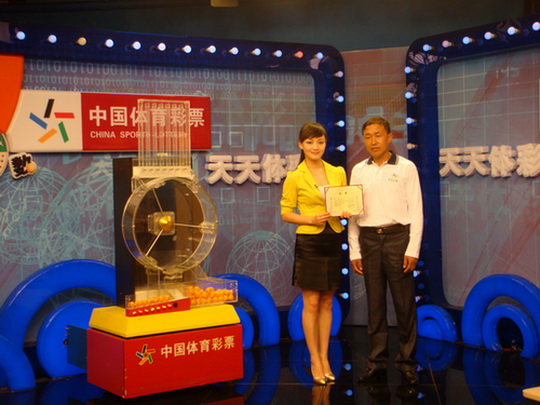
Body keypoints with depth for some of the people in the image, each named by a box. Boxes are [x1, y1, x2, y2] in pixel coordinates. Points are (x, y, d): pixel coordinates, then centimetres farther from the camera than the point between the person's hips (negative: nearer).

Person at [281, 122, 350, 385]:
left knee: (327, 303, 10)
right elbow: (286, 213, -2)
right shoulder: (294, 177, -4)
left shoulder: (338, 172, 7)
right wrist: (311, 219, -17)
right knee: (311, 303, 1)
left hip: (333, 242, 4)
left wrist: (347, 212, -9)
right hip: (309, 242, -4)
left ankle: (324, 358, 20)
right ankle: (315, 361, 12)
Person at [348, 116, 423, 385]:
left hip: (397, 236, -3)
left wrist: (413, 250, -7)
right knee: (374, 303, 7)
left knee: (404, 303, -1)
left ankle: (407, 363, 9)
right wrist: (354, 251, 6)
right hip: (368, 239, 3)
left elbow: (416, 211, 0)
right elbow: (353, 213, 11)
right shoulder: (358, 171, 10)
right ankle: (377, 361, 14)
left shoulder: (406, 168, 2)